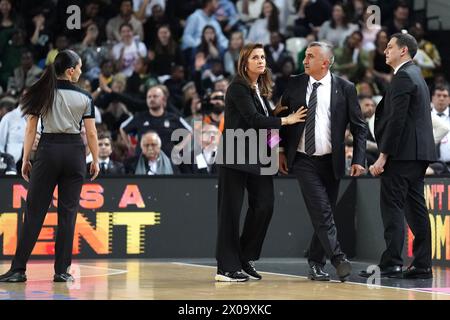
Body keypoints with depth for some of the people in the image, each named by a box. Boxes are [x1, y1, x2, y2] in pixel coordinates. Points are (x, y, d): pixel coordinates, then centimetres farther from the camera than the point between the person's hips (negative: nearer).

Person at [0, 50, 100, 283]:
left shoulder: (42, 93, 2)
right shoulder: (84, 97, 0)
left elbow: (31, 129, 0)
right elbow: (91, 133, 1)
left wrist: (25, 159, 5)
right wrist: (95, 160, 12)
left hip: (48, 151, 0)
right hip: (74, 152, 0)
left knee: (34, 211, 1)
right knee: (68, 212, 4)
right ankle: (62, 270, 3)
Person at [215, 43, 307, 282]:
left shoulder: (261, 89, 16)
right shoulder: (238, 88, -9)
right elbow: (253, 119, -17)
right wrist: (285, 120, -13)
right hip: (236, 155, -8)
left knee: (264, 206, 1)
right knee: (231, 210, -4)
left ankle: (246, 258, 16)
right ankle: (227, 267, 0)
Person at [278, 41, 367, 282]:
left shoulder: (344, 88, -2)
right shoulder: (295, 85, 2)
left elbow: (359, 127, 1)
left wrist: (358, 159, -7)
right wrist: (282, 151, 9)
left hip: (330, 162, 1)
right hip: (303, 160, -1)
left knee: (325, 213, 6)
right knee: (321, 210, -15)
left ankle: (316, 263, 18)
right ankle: (337, 258, -18)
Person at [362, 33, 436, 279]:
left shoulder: (403, 77, -11)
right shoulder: (415, 75, 20)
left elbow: (397, 120, -18)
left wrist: (383, 156, -19)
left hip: (402, 153, -10)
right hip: (418, 153, 10)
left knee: (392, 207, -9)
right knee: (415, 207, 9)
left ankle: (391, 263, -11)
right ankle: (422, 265, 8)